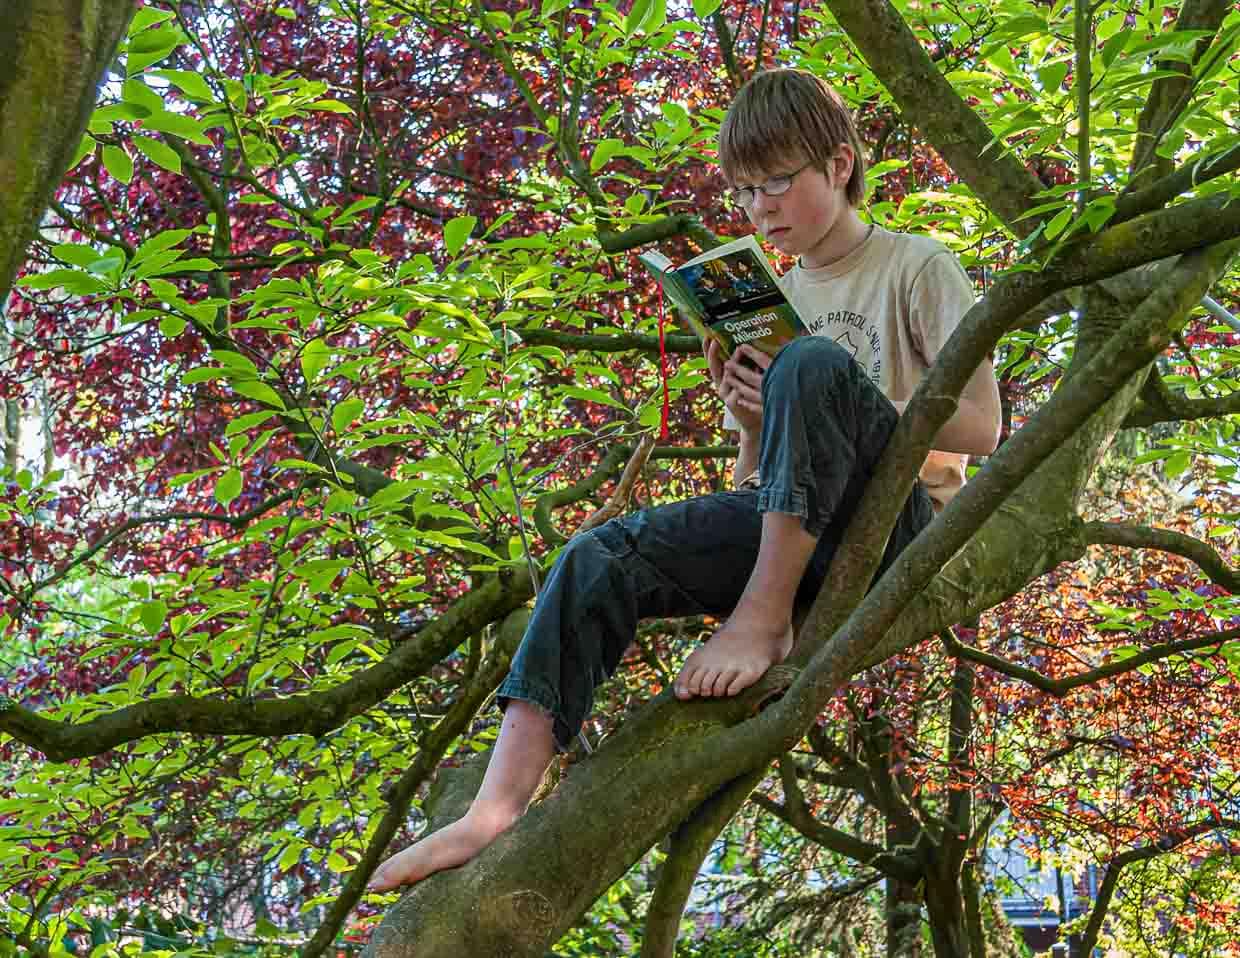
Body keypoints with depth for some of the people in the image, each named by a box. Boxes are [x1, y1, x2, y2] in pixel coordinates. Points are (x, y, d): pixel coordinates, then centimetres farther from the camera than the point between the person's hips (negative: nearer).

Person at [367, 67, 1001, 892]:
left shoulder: (916, 266, 4)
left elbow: (981, 428, -7)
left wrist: (836, 410, -16)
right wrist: (754, 422, -4)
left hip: (896, 523, -5)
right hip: (791, 532, 5)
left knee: (813, 365, -33)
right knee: (601, 560, -20)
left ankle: (764, 616, -26)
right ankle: (499, 806, -31)